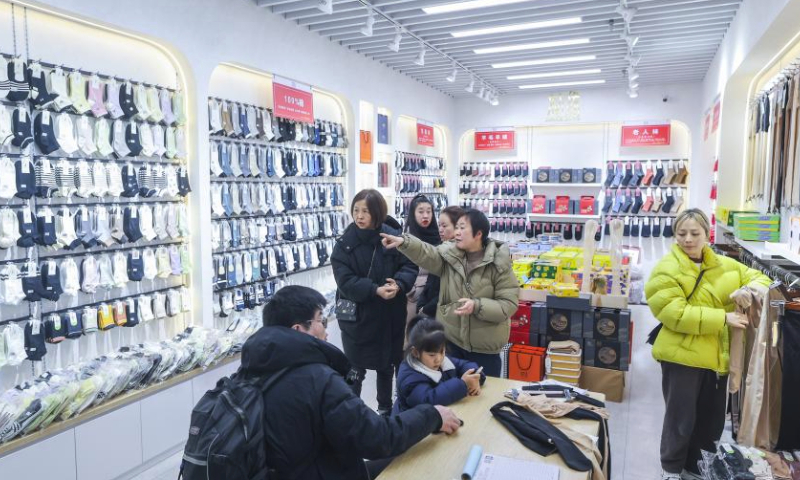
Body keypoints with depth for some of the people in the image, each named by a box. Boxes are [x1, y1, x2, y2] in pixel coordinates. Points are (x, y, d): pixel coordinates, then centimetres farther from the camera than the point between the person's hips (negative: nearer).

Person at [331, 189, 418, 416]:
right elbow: (345, 281, -17)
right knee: (356, 370, 10)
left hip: (390, 316, 2)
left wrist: (399, 284, -27)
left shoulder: (393, 236, -8)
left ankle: (386, 408, 41)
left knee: (387, 365, 20)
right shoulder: (345, 243, -10)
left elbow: (410, 267, -6)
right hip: (357, 317, -2)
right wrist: (375, 290, -29)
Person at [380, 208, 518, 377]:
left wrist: (478, 306, -28)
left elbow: (509, 303, -14)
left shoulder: (499, 263, -12)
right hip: (451, 340, 4)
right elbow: (426, 254, -20)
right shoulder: (449, 254, -2)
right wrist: (403, 242, -38)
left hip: (484, 346, -3)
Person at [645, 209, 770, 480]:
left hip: (716, 356, 7)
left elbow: (757, 277, 21)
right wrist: (722, 318, -23)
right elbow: (674, 313, -22)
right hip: (682, 355, -6)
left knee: (713, 418, 19)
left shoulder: (724, 265, 8)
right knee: (681, 418, 5)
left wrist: (756, 285, -4)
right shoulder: (667, 269, -13)